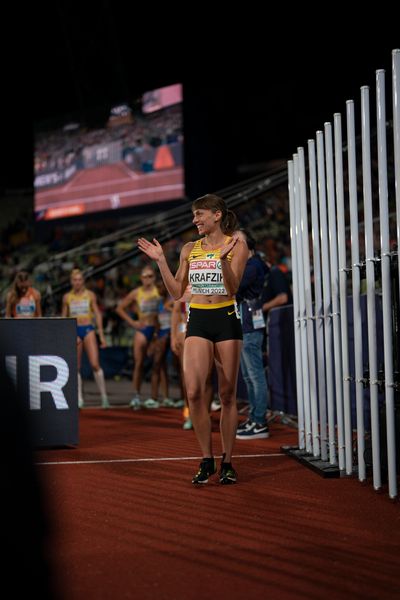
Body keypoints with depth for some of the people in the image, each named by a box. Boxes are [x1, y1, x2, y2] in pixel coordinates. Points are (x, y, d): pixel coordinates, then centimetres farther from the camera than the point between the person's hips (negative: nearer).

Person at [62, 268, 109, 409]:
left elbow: (97, 315, 8)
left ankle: (104, 396, -5)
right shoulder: (67, 297, 7)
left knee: (95, 364, -12)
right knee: (76, 367, 0)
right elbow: (63, 317, 12)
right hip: (74, 331, 1)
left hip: (88, 330, -1)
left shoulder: (90, 295, 5)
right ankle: (79, 399, 6)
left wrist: (101, 335, 4)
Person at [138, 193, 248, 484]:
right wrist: (161, 261, 4)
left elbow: (233, 288, -11)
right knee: (194, 390, -14)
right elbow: (177, 291, 12)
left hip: (226, 320, -2)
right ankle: (207, 460, -3)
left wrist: (223, 258, -25)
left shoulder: (237, 246, -1)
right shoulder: (190, 249, 11)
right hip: (197, 321, 3)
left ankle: (227, 463, 13)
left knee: (227, 394, 3)